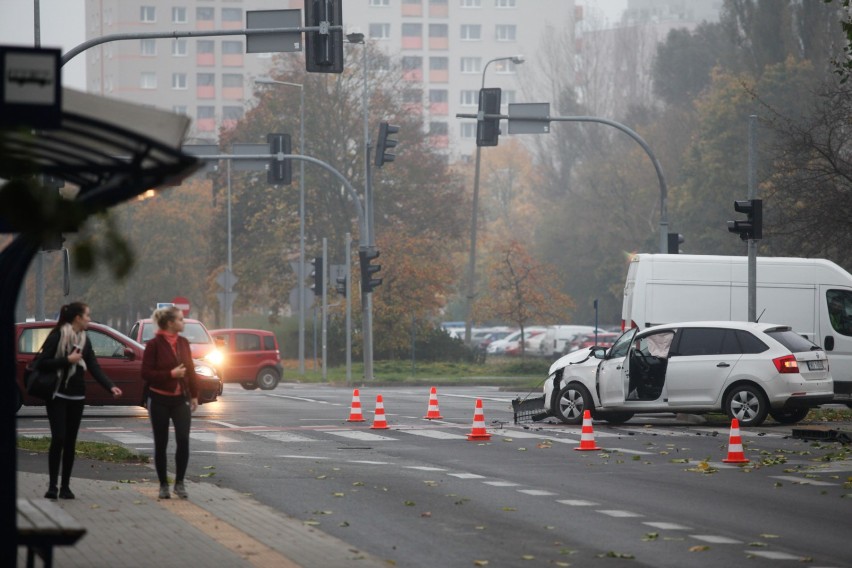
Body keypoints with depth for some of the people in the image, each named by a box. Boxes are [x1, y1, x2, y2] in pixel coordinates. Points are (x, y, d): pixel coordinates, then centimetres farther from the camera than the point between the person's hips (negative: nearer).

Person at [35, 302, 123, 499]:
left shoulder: (84, 340, 9)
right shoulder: (57, 337, -9)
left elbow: (94, 368, 3)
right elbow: (42, 363, -14)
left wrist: (110, 386, -11)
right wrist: (67, 360, -19)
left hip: (76, 397, 6)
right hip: (57, 396, -6)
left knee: (70, 441, 5)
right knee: (58, 438, -13)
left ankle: (65, 486, 11)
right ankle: (52, 486, -8)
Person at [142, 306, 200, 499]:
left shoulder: (183, 343, 7)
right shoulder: (154, 345, -9)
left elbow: (190, 370, 12)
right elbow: (146, 374, -11)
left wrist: (194, 395, 9)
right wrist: (171, 374, -18)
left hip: (180, 399, 3)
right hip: (159, 400, -3)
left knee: (183, 440, -9)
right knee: (161, 443, 5)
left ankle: (179, 483, 3)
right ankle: (163, 485, 15)